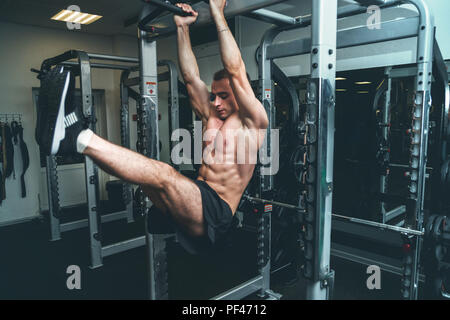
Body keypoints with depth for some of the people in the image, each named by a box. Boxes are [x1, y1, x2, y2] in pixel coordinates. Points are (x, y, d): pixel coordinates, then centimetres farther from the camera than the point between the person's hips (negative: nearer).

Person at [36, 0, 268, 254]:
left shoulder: (252, 123, 1)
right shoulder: (212, 118, 20)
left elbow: (235, 72, -9)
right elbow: (190, 76, 17)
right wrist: (182, 26, 16)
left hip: (216, 217, -7)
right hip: (197, 200, 7)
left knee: (162, 174, -32)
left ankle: (77, 137, -37)